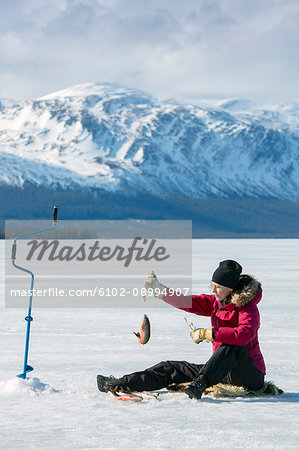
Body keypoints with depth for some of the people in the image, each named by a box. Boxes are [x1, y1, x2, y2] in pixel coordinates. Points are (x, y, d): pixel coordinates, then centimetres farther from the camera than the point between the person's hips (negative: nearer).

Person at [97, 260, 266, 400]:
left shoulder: (248, 308, -16)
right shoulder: (215, 302, 7)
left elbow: (245, 334, -36)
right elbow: (187, 302, -2)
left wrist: (206, 333, -31)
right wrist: (160, 290, -18)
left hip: (251, 375, -7)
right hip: (224, 371, 7)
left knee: (231, 346, -38)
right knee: (171, 368, 0)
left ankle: (200, 384, -49)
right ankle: (118, 384, -6)